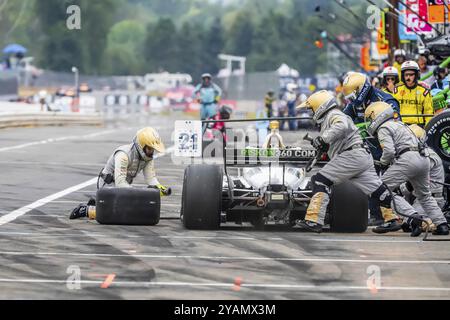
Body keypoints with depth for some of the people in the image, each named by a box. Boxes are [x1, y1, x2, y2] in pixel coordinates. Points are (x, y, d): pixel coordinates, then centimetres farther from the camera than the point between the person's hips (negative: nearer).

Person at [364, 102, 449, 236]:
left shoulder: (383, 129, 2)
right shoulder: (399, 124, 31)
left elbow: (389, 150, -12)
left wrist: (383, 163, 6)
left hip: (407, 159, -9)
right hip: (423, 159, 9)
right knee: (424, 195, 24)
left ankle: (413, 216, -20)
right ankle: (441, 225, 18)